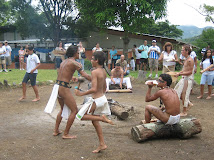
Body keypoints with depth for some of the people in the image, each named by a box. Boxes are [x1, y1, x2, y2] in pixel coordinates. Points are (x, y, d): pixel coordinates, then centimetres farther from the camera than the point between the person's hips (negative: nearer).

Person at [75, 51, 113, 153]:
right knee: (94, 121, 20)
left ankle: (102, 118, -4)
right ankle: (102, 144, 23)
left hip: (96, 100, -9)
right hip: (102, 98, 9)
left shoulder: (94, 72, -19)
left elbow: (94, 89, -27)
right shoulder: (103, 71, 8)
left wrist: (81, 94, -18)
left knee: (80, 116, 6)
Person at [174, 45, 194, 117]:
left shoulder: (190, 60, -18)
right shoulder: (186, 59, 11)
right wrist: (178, 73, 8)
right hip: (183, 78, 9)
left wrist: (180, 74, -22)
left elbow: (190, 72, -21)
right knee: (178, 92, 14)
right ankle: (188, 104, 29)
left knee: (184, 94, -1)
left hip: (188, 79, -9)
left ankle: (184, 112, 12)